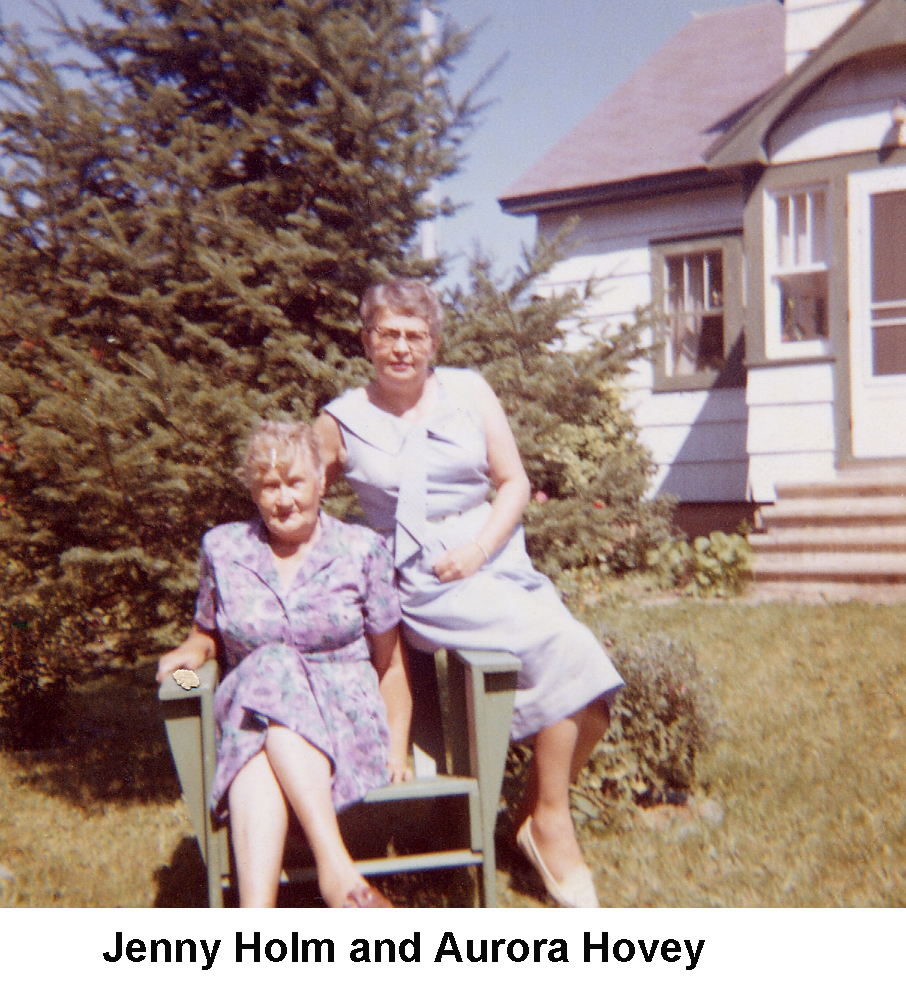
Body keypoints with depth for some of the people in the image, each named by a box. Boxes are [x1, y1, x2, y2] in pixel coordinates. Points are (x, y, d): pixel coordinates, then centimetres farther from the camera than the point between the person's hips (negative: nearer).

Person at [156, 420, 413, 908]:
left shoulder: (362, 549, 6)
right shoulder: (223, 548, 11)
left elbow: (390, 663, 10)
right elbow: (208, 632, 24)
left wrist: (397, 747, 1)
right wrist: (192, 651, 0)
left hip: (347, 721, 0)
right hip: (247, 715, 1)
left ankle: (333, 869, -51)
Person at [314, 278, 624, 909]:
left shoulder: (469, 392, 7)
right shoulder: (343, 422, 3)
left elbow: (515, 484, 6)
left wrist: (477, 551, -11)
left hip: (497, 561, 4)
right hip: (424, 582, -4)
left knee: (591, 691, -14)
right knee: (556, 646, -26)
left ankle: (539, 815, 10)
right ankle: (551, 825, -9)